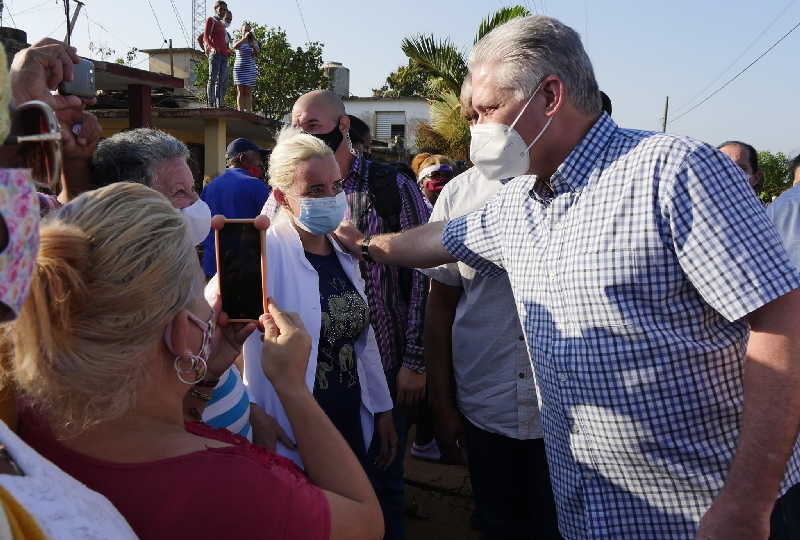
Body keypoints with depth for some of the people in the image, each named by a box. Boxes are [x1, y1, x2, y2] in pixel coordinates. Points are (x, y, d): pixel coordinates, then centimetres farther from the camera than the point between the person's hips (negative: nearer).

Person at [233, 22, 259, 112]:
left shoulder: (254, 42, 10)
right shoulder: (238, 41, 6)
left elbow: (257, 52, -6)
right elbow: (235, 46, -16)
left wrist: (253, 45, -26)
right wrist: (244, 38, -28)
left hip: (250, 70, 1)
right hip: (239, 69, -1)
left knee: (248, 92, -3)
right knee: (240, 91, -5)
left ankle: (248, 111, -7)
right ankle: (240, 112, -8)